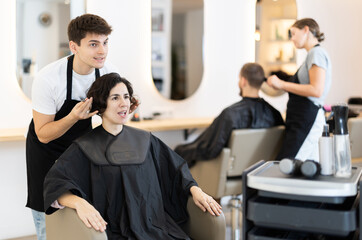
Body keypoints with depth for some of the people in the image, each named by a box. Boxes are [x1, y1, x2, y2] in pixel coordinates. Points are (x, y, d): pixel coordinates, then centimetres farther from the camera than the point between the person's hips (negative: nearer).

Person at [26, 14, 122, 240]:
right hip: (47, 147, -3)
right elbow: (43, 134, -22)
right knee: (46, 213, 3)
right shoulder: (48, 78, -30)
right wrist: (73, 117, -39)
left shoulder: (108, 72, -17)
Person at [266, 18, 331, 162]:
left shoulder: (317, 53, -7)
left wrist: (282, 84, -15)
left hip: (307, 119, -10)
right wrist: (282, 85, 15)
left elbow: (316, 90, -19)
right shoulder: (314, 54, 23)